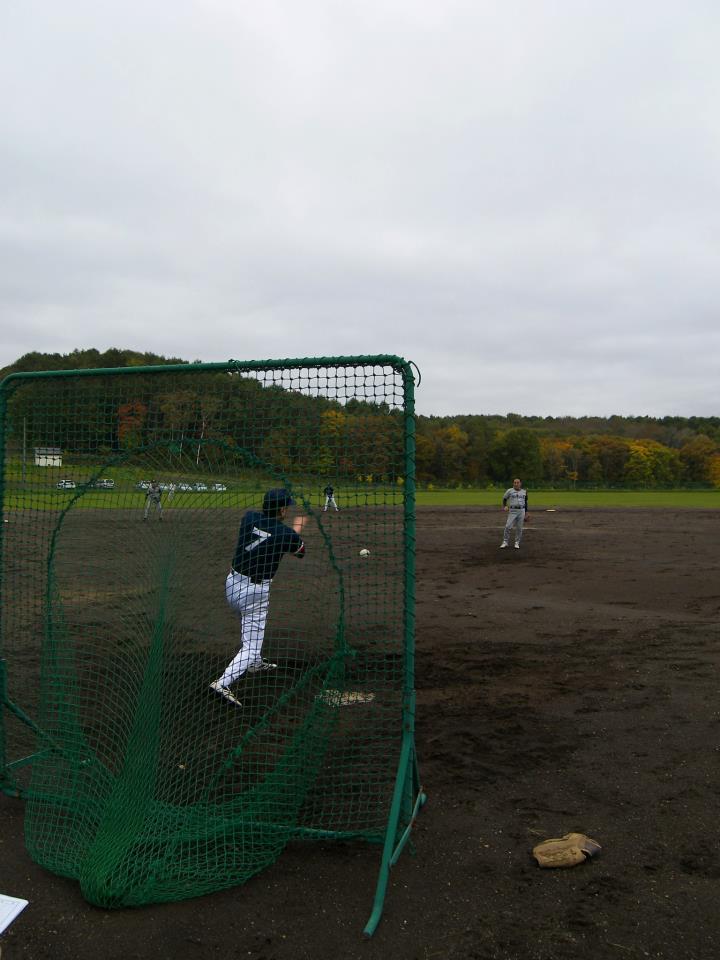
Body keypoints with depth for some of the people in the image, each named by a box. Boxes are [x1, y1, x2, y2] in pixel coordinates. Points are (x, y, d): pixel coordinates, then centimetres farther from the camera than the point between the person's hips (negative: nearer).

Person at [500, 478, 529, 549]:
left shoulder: (524, 492, 9)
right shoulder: (509, 491, 0)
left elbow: (525, 502, 17)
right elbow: (504, 499, 10)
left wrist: (526, 512, 14)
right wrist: (505, 506, -8)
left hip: (521, 511, 2)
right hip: (512, 511, -2)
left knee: (519, 528, 4)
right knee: (508, 526, -11)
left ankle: (517, 543, 15)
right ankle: (505, 542, 0)